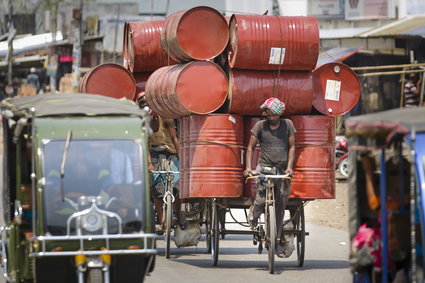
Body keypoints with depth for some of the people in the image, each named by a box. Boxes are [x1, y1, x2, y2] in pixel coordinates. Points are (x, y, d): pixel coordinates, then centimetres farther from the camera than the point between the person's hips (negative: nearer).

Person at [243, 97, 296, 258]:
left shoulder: (287, 125, 6)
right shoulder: (260, 126, 3)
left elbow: (291, 147, 7)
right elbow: (250, 147, 5)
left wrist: (289, 167, -6)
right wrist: (248, 167, -7)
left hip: (282, 169, 2)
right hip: (264, 167, -2)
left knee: (280, 207, 2)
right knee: (261, 199, -21)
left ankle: (277, 241, 9)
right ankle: (253, 217, 13)